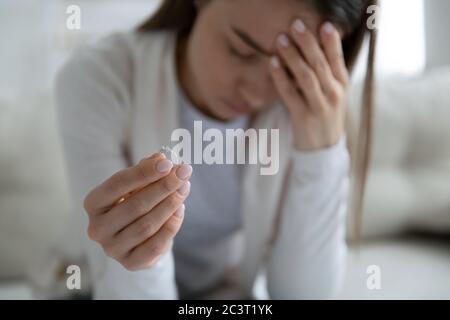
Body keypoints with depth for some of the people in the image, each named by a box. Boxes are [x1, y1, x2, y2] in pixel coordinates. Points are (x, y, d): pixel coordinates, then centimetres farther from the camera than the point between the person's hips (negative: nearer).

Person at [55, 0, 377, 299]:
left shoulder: (307, 107, -16)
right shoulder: (97, 80, -23)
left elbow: (304, 292, -19)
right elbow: (128, 294, -20)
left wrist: (321, 151, -30)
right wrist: (135, 262, -42)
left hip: (231, 294, 1)